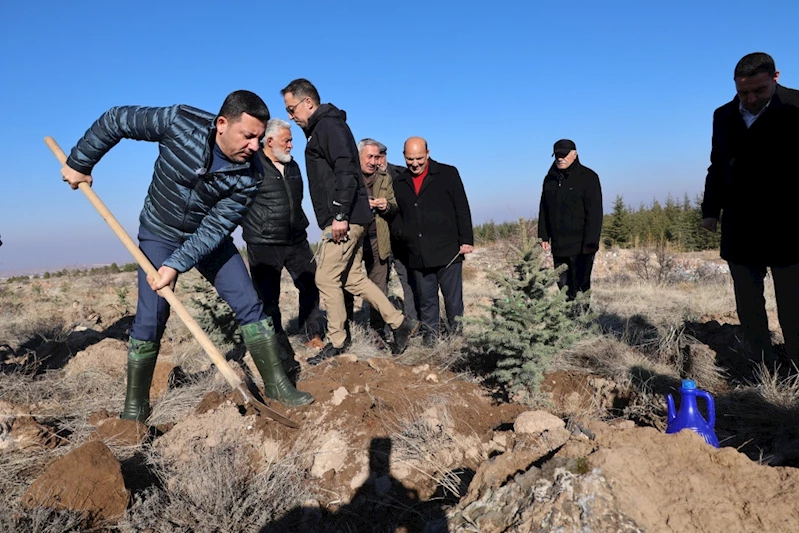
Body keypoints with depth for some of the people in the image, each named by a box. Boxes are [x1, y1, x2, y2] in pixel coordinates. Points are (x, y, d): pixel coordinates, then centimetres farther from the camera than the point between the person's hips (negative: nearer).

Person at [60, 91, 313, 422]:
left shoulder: (250, 176, -23)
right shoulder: (179, 122, -26)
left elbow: (215, 228, -21)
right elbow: (115, 121, -11)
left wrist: (176, 265, -29)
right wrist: (79, 164, -4)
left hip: (208, 237, 2)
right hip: (159, 235, -1)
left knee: (250, 305, -5)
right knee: (150, 320, -7)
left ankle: (276, 386, 7)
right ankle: (134, 407, 12)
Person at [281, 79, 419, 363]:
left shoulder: (329, 126, -9)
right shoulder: (320, 130, 22)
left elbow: (346, 172, -22)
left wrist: (340, 215, -25)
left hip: (344, 220, -10)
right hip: (348, 219, 10)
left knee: (326, 278, -3)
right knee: (353, 278, 12)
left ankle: (337, 341, 11)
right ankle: (400, 323, 17)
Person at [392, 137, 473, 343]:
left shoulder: (448, 174, 3)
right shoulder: (399, 183, 12)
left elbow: (462, 209, 1)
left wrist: (466, 240, -4)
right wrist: (403, 239, 9)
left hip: (448, 251, -3)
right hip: (417, 256, 3)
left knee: (453, 298, 4)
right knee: (425, 299, 8)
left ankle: (456, 333, 16)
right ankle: (430, 333, 18)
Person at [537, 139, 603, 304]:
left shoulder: (588, 177, -4)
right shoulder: (550, 178, 12)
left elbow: (594, 212, -9)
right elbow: (544, 210, 17)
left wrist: (591, 241, -16)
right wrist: (543, 236, 10)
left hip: (581, 246, -5)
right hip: (558, 245, 5)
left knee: (581, 285, -5)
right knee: (563, 286, 10)